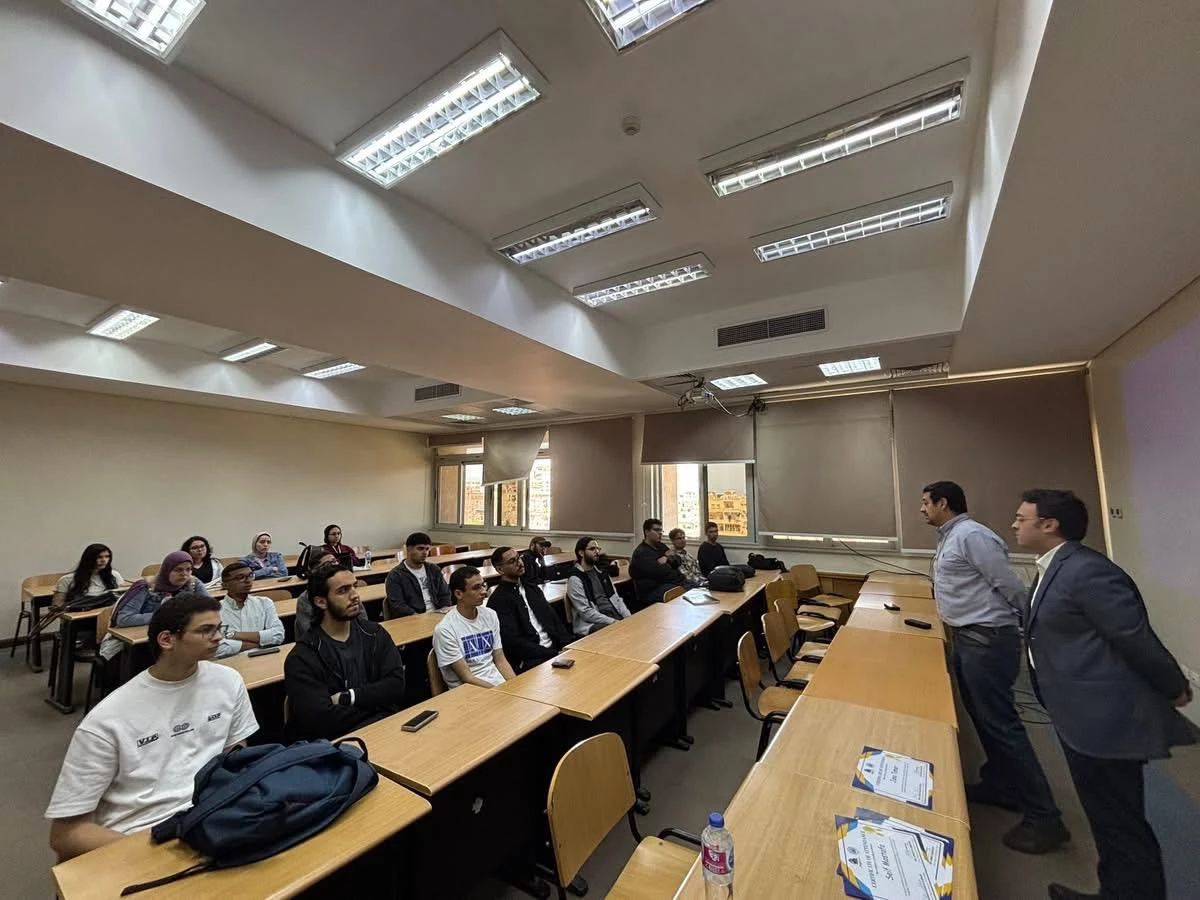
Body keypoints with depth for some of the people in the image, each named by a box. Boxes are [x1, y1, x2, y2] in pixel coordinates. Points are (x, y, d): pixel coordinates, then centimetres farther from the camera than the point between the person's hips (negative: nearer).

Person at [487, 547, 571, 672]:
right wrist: (552, 654, -16)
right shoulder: (498, 600, -7)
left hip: (554, 648, 7)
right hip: (528, 660, -7)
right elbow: (513, 641, -13)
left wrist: (567, 646, -2)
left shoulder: (533, 589, 17)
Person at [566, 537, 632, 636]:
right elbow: (586, 612, -14)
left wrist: (628, 617, -2)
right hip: (592, 625, -8)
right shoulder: (575, 579, -8)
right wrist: (613, 622, -19)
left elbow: (616, 598, 15)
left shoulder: (600, 571, 15)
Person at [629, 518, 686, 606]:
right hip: (651, 591, -9)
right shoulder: (641, 553, -11)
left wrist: (667, 558, -12)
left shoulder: (661, 546, 18)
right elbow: (662, 573, -17)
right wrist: (681, 577, -5)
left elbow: (678, 560, 10)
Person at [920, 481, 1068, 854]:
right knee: (982, 717, 18)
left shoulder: (972, 535, -18)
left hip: (988, 639, -10)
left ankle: (1044, 818, 9)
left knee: (1001, 723, -3)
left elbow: (1010, 586, -17)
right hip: (966, 638, 10)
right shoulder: (950, 537, 13)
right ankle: (1000, 785, 33)